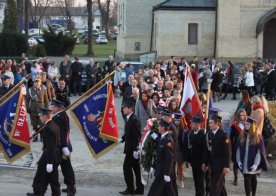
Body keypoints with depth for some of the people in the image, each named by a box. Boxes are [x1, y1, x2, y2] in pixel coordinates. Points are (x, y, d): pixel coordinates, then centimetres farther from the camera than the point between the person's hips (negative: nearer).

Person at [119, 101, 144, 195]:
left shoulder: (134, 120, -18)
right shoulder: (128, 118, 10)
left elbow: (137, 136, -21)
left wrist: (135, 149, -22)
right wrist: (122, 139, 3)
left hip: (133, 148, -9)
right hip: (130, 148, 9)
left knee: (126, 167, -5)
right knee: (136, 168, 13)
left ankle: (130, 188, 3)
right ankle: (139, 189, 19)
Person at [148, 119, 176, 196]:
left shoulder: (167, 140, -20)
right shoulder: (162, 138, 10)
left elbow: (169, 158, -22)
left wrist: (166, 174, -22)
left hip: (163, 171, -9)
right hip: (160, 169, 9)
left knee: (154, 190, -4)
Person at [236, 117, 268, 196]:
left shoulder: (257, 137, -7)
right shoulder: (242, 136, 2)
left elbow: (259, 152, -9)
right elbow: (238, 150, 5)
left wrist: (256, 164, -17)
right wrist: (238, 161, -4)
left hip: (253, 164, -2)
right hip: (244, 164, 2)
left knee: (253, 179, 13)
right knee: (246, 180, 1)